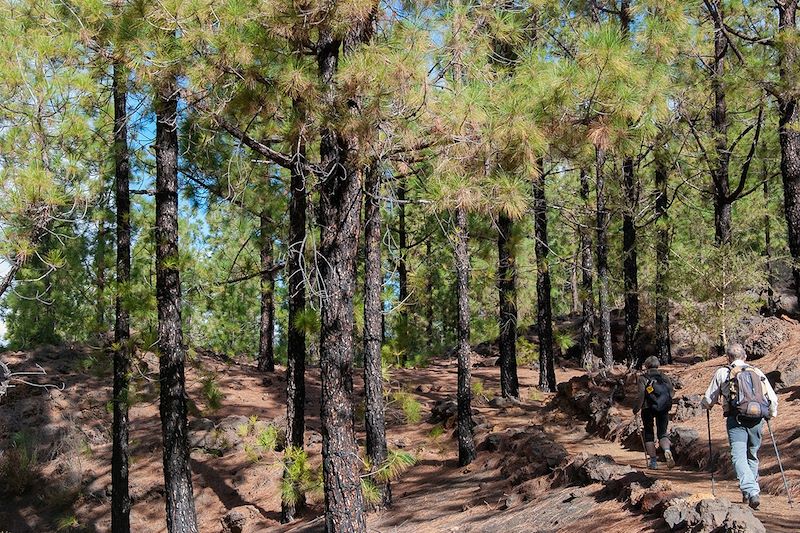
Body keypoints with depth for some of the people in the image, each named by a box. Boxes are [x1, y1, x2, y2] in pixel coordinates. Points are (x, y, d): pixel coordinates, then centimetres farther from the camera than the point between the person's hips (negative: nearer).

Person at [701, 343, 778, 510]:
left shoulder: (722, 373, 7)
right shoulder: (758, 372, 14)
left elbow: (708, 399, 11)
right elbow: (773, 398, 13)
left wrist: (706, 405, 34)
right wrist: (771, 414, 31)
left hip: (736, 421, -4)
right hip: (757, 420, 4)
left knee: (739, 457, -9)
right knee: (752, 456, 19)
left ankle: (751, 492, -27)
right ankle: (750, 493, 24)